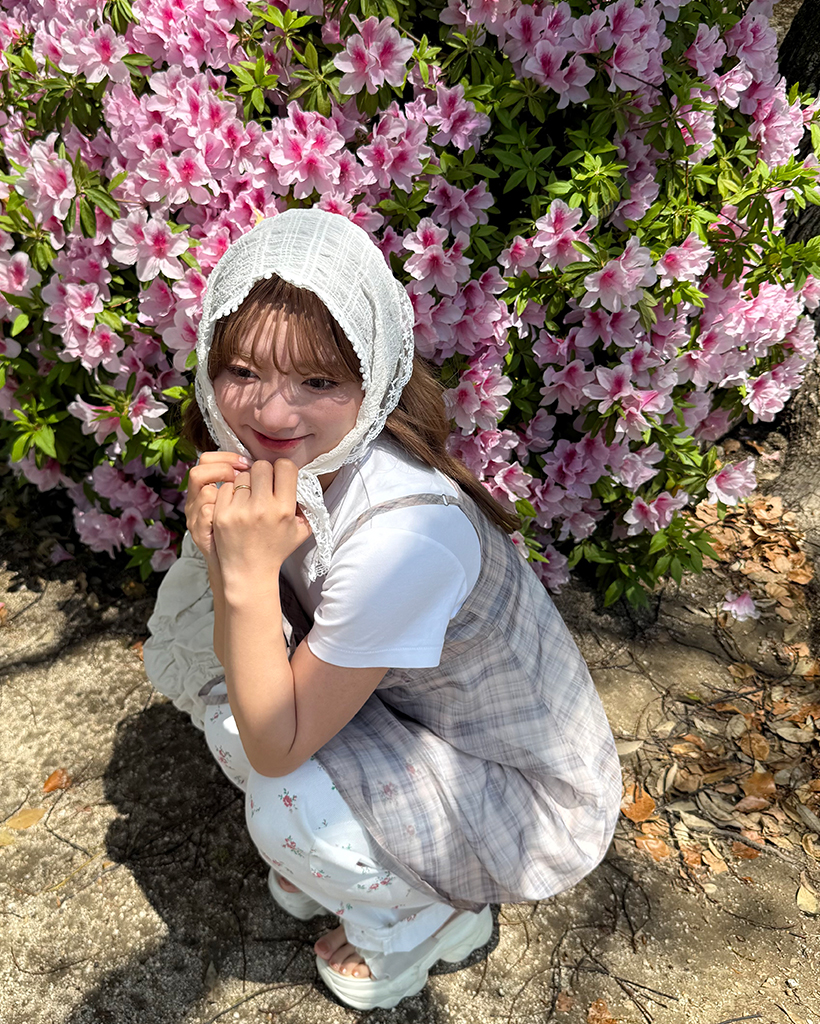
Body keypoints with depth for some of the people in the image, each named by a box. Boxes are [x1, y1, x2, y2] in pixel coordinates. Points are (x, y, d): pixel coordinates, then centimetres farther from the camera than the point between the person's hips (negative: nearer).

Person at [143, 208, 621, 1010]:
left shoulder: (404, 534, -36)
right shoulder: (291, 460, -13)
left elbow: (275, 749, -26)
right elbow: (236, 659, -9)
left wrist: (252, 575, -36)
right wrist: (220, 557, -26)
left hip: (537, 806, -6)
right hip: (424, 725, 7)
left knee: (289, 806, -26)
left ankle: (431, 918, 9)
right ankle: (328, 861, 19)